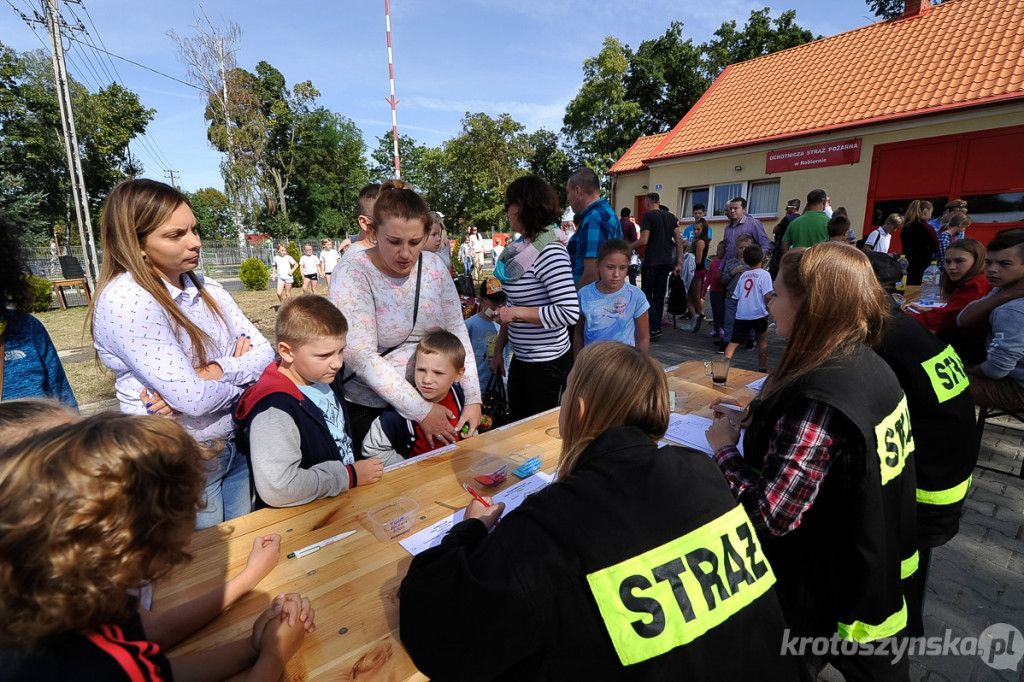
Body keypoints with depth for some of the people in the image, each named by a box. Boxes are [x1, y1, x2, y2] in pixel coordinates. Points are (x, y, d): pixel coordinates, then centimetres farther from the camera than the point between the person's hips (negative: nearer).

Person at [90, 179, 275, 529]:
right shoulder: (125, 300, -19)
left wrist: (214, 372, -20)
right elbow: (193, 399, -26)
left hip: (236, 443, 6)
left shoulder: (207, 289, 2)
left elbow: (266, 353, -4)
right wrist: (240, 369, -8)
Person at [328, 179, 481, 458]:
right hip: (366, 408, -4)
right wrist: (421, 410, -24)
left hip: (430, 398, 5)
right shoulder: (353, 273, -18)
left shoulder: (433, 265, -4)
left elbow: (456, 331, -2)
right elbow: (361, 357, -24)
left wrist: (473, 399, -10)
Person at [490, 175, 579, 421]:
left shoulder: (550, 253, -21)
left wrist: (517, 312, -22)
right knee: (516, 424, 20)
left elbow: (570, 312, -28)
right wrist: (498, 350, 13)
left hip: (546, 361, -8)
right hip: (521, 357, 8)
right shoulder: (521, 248, 6)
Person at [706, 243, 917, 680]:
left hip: (828, 595, -8)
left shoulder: (819, 397, -33)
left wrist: (725, 449, -19)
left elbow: (771, 516, -33)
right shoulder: (870, 366, -5)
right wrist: (753, 420, -1)